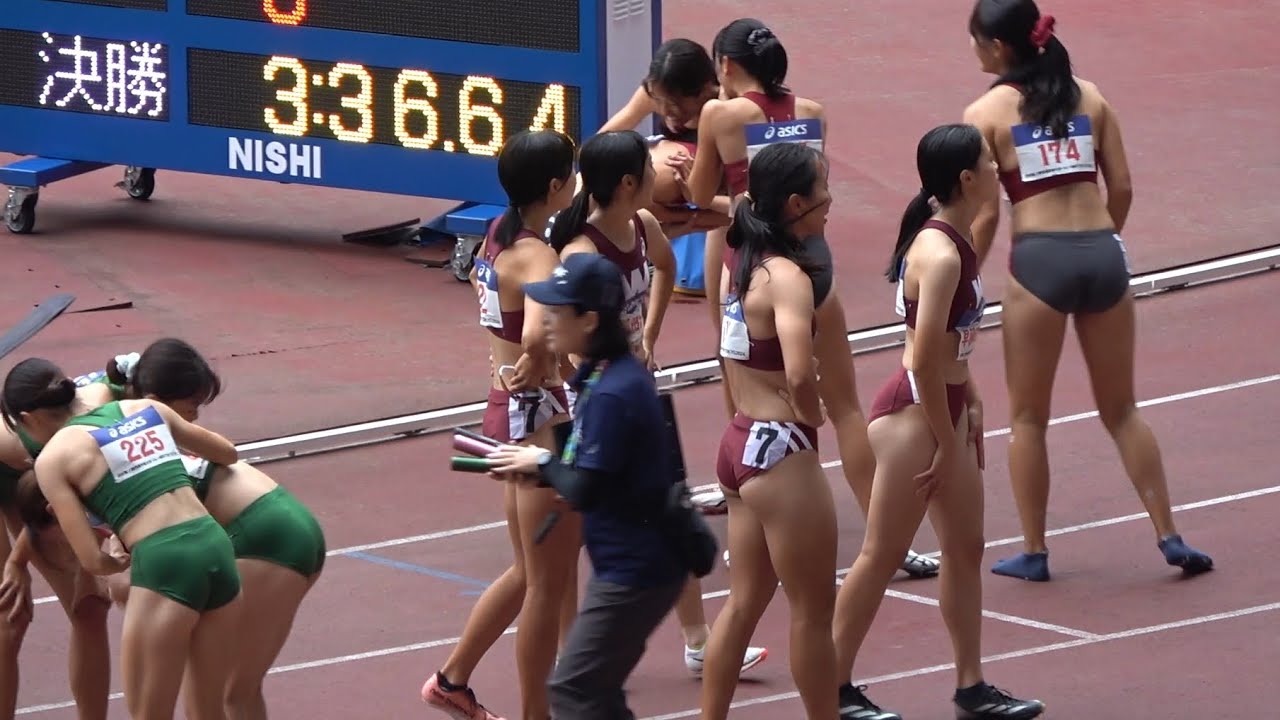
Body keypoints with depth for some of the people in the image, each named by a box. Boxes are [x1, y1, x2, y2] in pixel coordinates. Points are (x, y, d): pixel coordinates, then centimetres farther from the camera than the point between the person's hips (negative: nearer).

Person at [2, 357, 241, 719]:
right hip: (216, 547, 6)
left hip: (164, 566, -6)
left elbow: (93, 560, -1)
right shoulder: (145, 409, 18)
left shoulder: (53, 458, 3)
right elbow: (228, 453, 32)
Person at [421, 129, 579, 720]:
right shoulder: (537, 256, -22)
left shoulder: (497, 237, 4)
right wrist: (536, 367, -19)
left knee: (530, 573, 23)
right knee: (548, 583, 4)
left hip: (508, 413, 9)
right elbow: (537, 337, -39)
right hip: (540, 419, -9)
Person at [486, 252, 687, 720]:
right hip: (633, 562, 10)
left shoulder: (611, 393, -24)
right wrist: (537, 465, -1)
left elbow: (583, 491, -25)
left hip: (635, 571, -10)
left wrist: (542, 462, -7)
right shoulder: (616, 374, 7)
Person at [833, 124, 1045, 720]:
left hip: (946, 407, 10)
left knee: (966, 548, 13)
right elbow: (925, 359, -23)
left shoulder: (955, 240, 6)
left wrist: (970, 403, 12)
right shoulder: (940, 255, -23)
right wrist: (946, 445, -16)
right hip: (912, 412, -10)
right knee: (882, 556, -1)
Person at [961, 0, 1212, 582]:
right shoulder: (1089, 96, 10)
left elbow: (984, 213, -5)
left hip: (1040, 258, -4)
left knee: (1028, 417, 11)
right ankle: (1170, 538, 12)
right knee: (1122, 410, 16)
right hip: (1104, 255, 4)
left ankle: (1033, 551, 15)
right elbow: (1121, 188, 9)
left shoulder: (986, 112, -1)